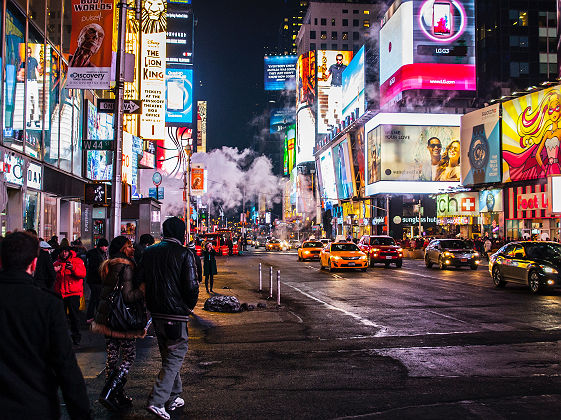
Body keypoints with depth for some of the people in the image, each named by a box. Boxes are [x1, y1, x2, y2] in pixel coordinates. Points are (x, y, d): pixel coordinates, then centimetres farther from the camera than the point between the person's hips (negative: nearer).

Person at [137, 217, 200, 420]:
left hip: (156, 312, 7)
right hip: (176, 314, -7)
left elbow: (140, 281, 8)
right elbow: (191, 285, -16)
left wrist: (151, 303, 16)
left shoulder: (149, 252, 6)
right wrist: (189, 306, 2)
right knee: (175, 356, 3)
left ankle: (173, 398, 29)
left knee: (168, 355, 20)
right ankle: (156, 401, -7)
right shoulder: (185, 254, -12)